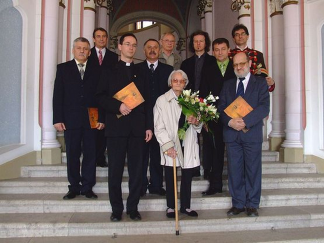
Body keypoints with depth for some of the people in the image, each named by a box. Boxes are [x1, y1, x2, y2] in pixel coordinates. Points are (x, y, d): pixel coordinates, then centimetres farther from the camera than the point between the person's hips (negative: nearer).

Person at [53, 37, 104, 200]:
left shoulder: (96, 71, 8)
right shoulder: (63, 68, 7)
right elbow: (58, 95, 2)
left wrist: (101, 118, -4)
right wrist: (57, 119, -6)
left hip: (91, 120, 1)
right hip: (70, 120, 0)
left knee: (90, 154, 3)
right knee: (72, 155, 6)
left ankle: (87, 187, 14)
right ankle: (74, 187, 17)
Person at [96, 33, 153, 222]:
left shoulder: (141, 73, 17)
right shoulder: (110, 71, 10)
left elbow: (147, 101, 12)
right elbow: (101, 97, 1)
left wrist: (149, 126, 4)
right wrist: (118, 106, -15)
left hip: (138, 128, 2)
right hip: (116, 126, -2)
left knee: (136, 170, 4)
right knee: (115, 170, 2)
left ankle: (133, 208, 16)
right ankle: (117, 209, 14)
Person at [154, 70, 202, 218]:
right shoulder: (162, 100, -1)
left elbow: (199, 126, 13)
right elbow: (159, 127, -6)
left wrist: (196, 122, -11)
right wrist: (167, 146, -15)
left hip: (188, 145, 3)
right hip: (171, 146, -3)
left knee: (187, 177, 9)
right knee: (171, 177, 6)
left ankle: (185, 206, 23)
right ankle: (171, 207, 20)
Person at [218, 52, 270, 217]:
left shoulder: (260, 82, 4)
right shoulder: (227, 84, 15)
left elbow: (264, 107, -8)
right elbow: (221, 108, 6)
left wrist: (245, 121, -20)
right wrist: (230, 122, -14)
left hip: (252, 133, -2)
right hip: (231, 133, 3)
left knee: (253, 170, 5)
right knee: (234, 171, 6)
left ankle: (252, 205, 18)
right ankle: (238, 204, 19)